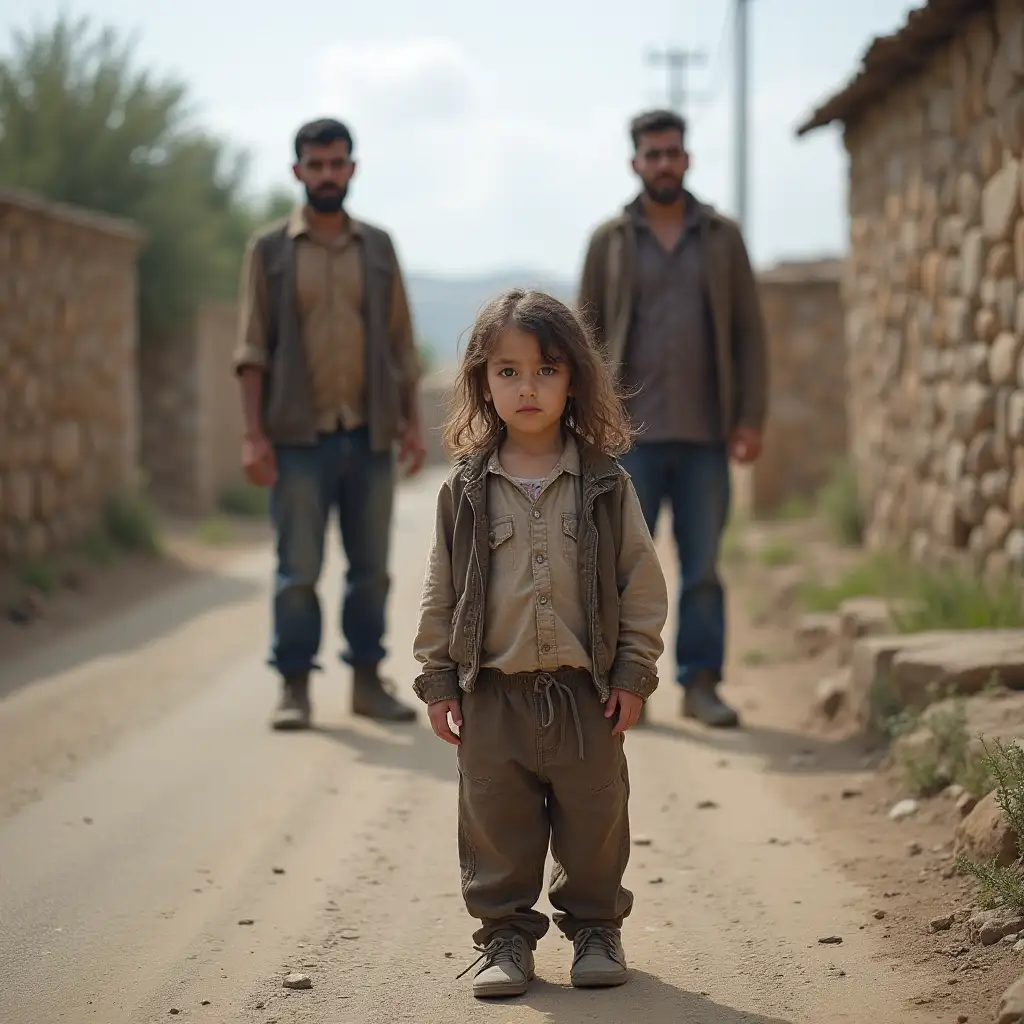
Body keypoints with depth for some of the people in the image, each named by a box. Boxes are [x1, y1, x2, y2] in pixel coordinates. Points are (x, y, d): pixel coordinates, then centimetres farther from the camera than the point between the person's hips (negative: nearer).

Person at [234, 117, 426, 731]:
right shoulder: (270, 249, 4)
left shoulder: (378, 247, 11)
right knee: (298, 570, -2)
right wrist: (254, 434, -8)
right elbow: (253, 348, 0)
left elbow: (401, 342, 12)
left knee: (371, 568, 6)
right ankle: (295, 687, 5)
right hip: (300, 437, -3)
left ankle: (368, 680, 16)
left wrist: (413, 421, 4)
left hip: (369, 434, 3)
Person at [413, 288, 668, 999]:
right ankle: (506, 936, 19)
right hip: (492, 693, 1)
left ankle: (595, 928, 26)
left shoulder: (605, 485, -1)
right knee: (496, 828, 6)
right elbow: (442, 592, 5)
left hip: (585, 692, 0)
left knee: (594, 822, 9)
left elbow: (643, 583, 1)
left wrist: (634, 674, -3)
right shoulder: (466, 490, 1)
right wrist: (438, 680, 2)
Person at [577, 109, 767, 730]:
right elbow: (588, 335, 7)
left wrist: (752, 417, -1)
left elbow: (749, 332, 8)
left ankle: (701, 684, 9)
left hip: (704, 432, 1)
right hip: (632, 432, -1)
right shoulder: (610, 241, 7)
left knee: (703, 565, 2)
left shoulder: (722, 237, 9)